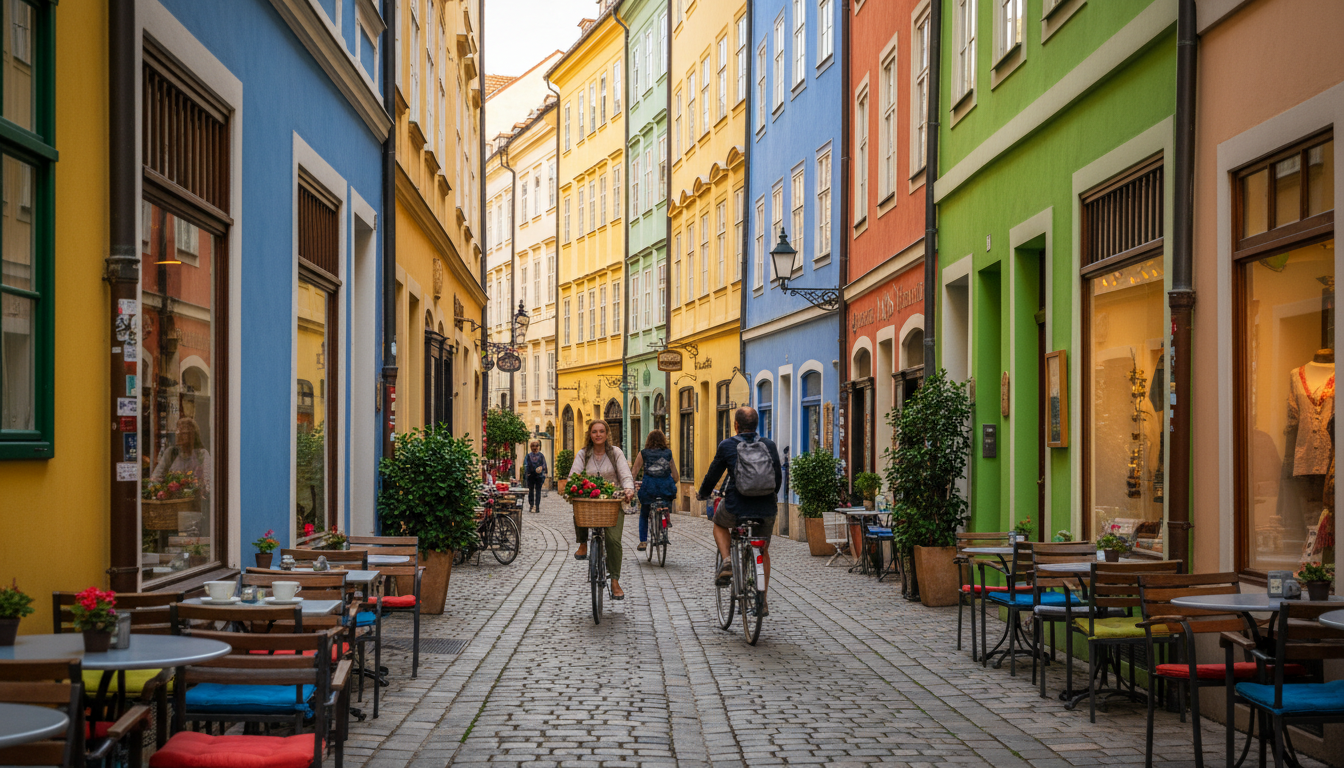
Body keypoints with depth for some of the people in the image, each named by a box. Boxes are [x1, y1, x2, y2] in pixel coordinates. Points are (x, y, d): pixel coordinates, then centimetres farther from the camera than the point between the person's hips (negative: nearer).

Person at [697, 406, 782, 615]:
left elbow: (713, 475, 7)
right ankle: (762, 601, 21)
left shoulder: (727, 446, -2)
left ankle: (727, 561, 8)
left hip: (736, 508, -2)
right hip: (766, 509, 2)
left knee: (719, 523, 32)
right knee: (763, 551, 24)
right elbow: (778, 477, 15)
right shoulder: (769, 445, 5)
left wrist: (702, 494, 27)